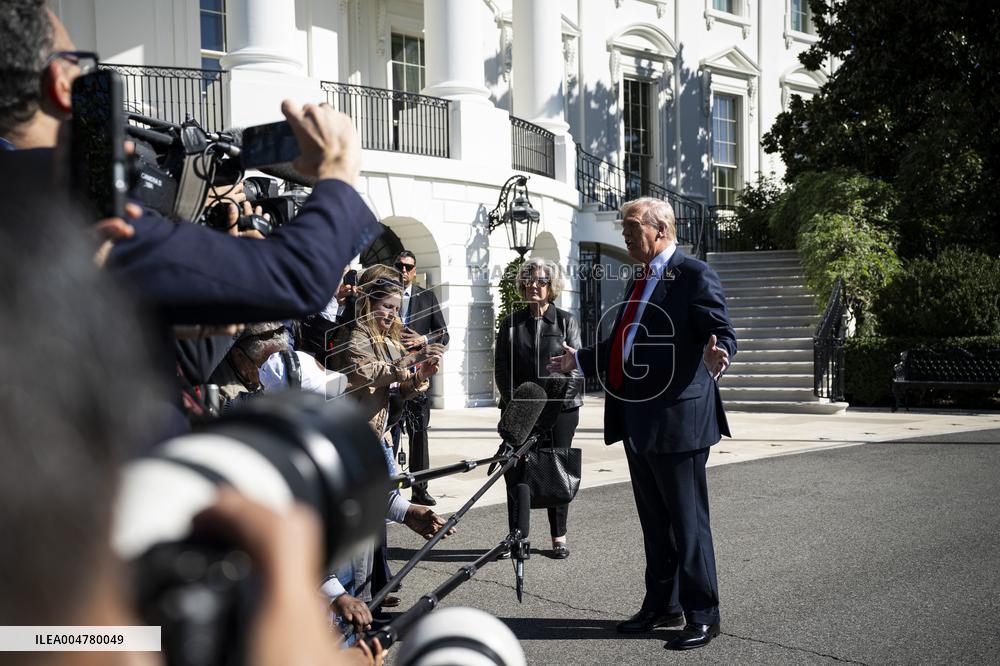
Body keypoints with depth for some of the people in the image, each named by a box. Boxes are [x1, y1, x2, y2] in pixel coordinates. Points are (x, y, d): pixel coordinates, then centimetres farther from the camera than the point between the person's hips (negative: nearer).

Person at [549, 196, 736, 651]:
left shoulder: (694, 275, -9)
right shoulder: (640, 279, 17)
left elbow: (723, 333, -15)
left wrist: (717, 355, -37)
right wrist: (580, 359, 31)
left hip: (677, 419, -9)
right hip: (637, 421, 9)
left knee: (687, 522, -1)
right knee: (654, 522, 17)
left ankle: (703, 616, 11)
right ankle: (662, 606, 30)